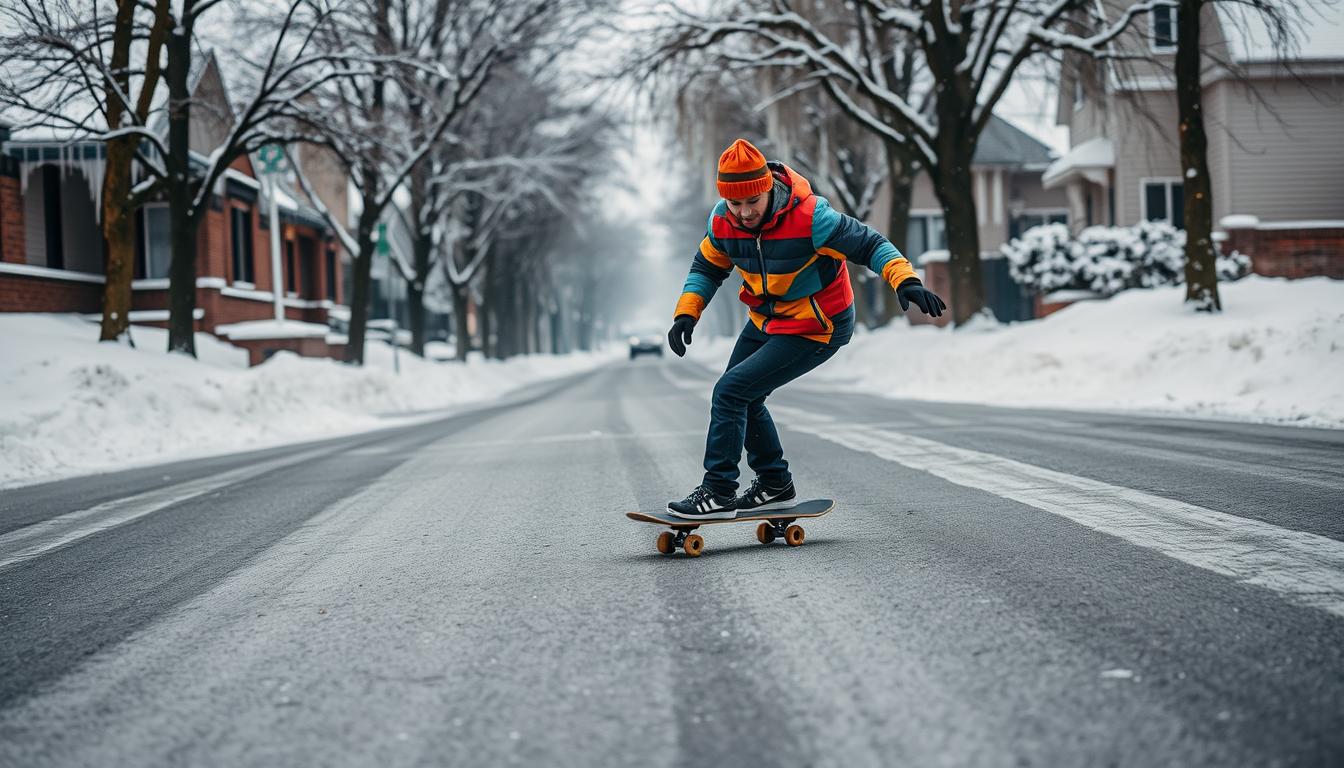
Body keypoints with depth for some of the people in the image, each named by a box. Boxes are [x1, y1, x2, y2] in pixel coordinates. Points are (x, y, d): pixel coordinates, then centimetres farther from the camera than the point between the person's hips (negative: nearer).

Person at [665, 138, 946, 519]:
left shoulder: (808, 216, -29)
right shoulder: (722, 222, -10)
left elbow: (869, 244, -22)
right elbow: (707, 268, 8)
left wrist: (905, 280, -37)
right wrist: (686, 313, -5)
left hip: (817, 330, -8)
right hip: (765, 320, 8)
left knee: (731, 391, -14)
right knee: (742, 398, 18)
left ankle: (718, 493, -5)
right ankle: (776, 484, 35)